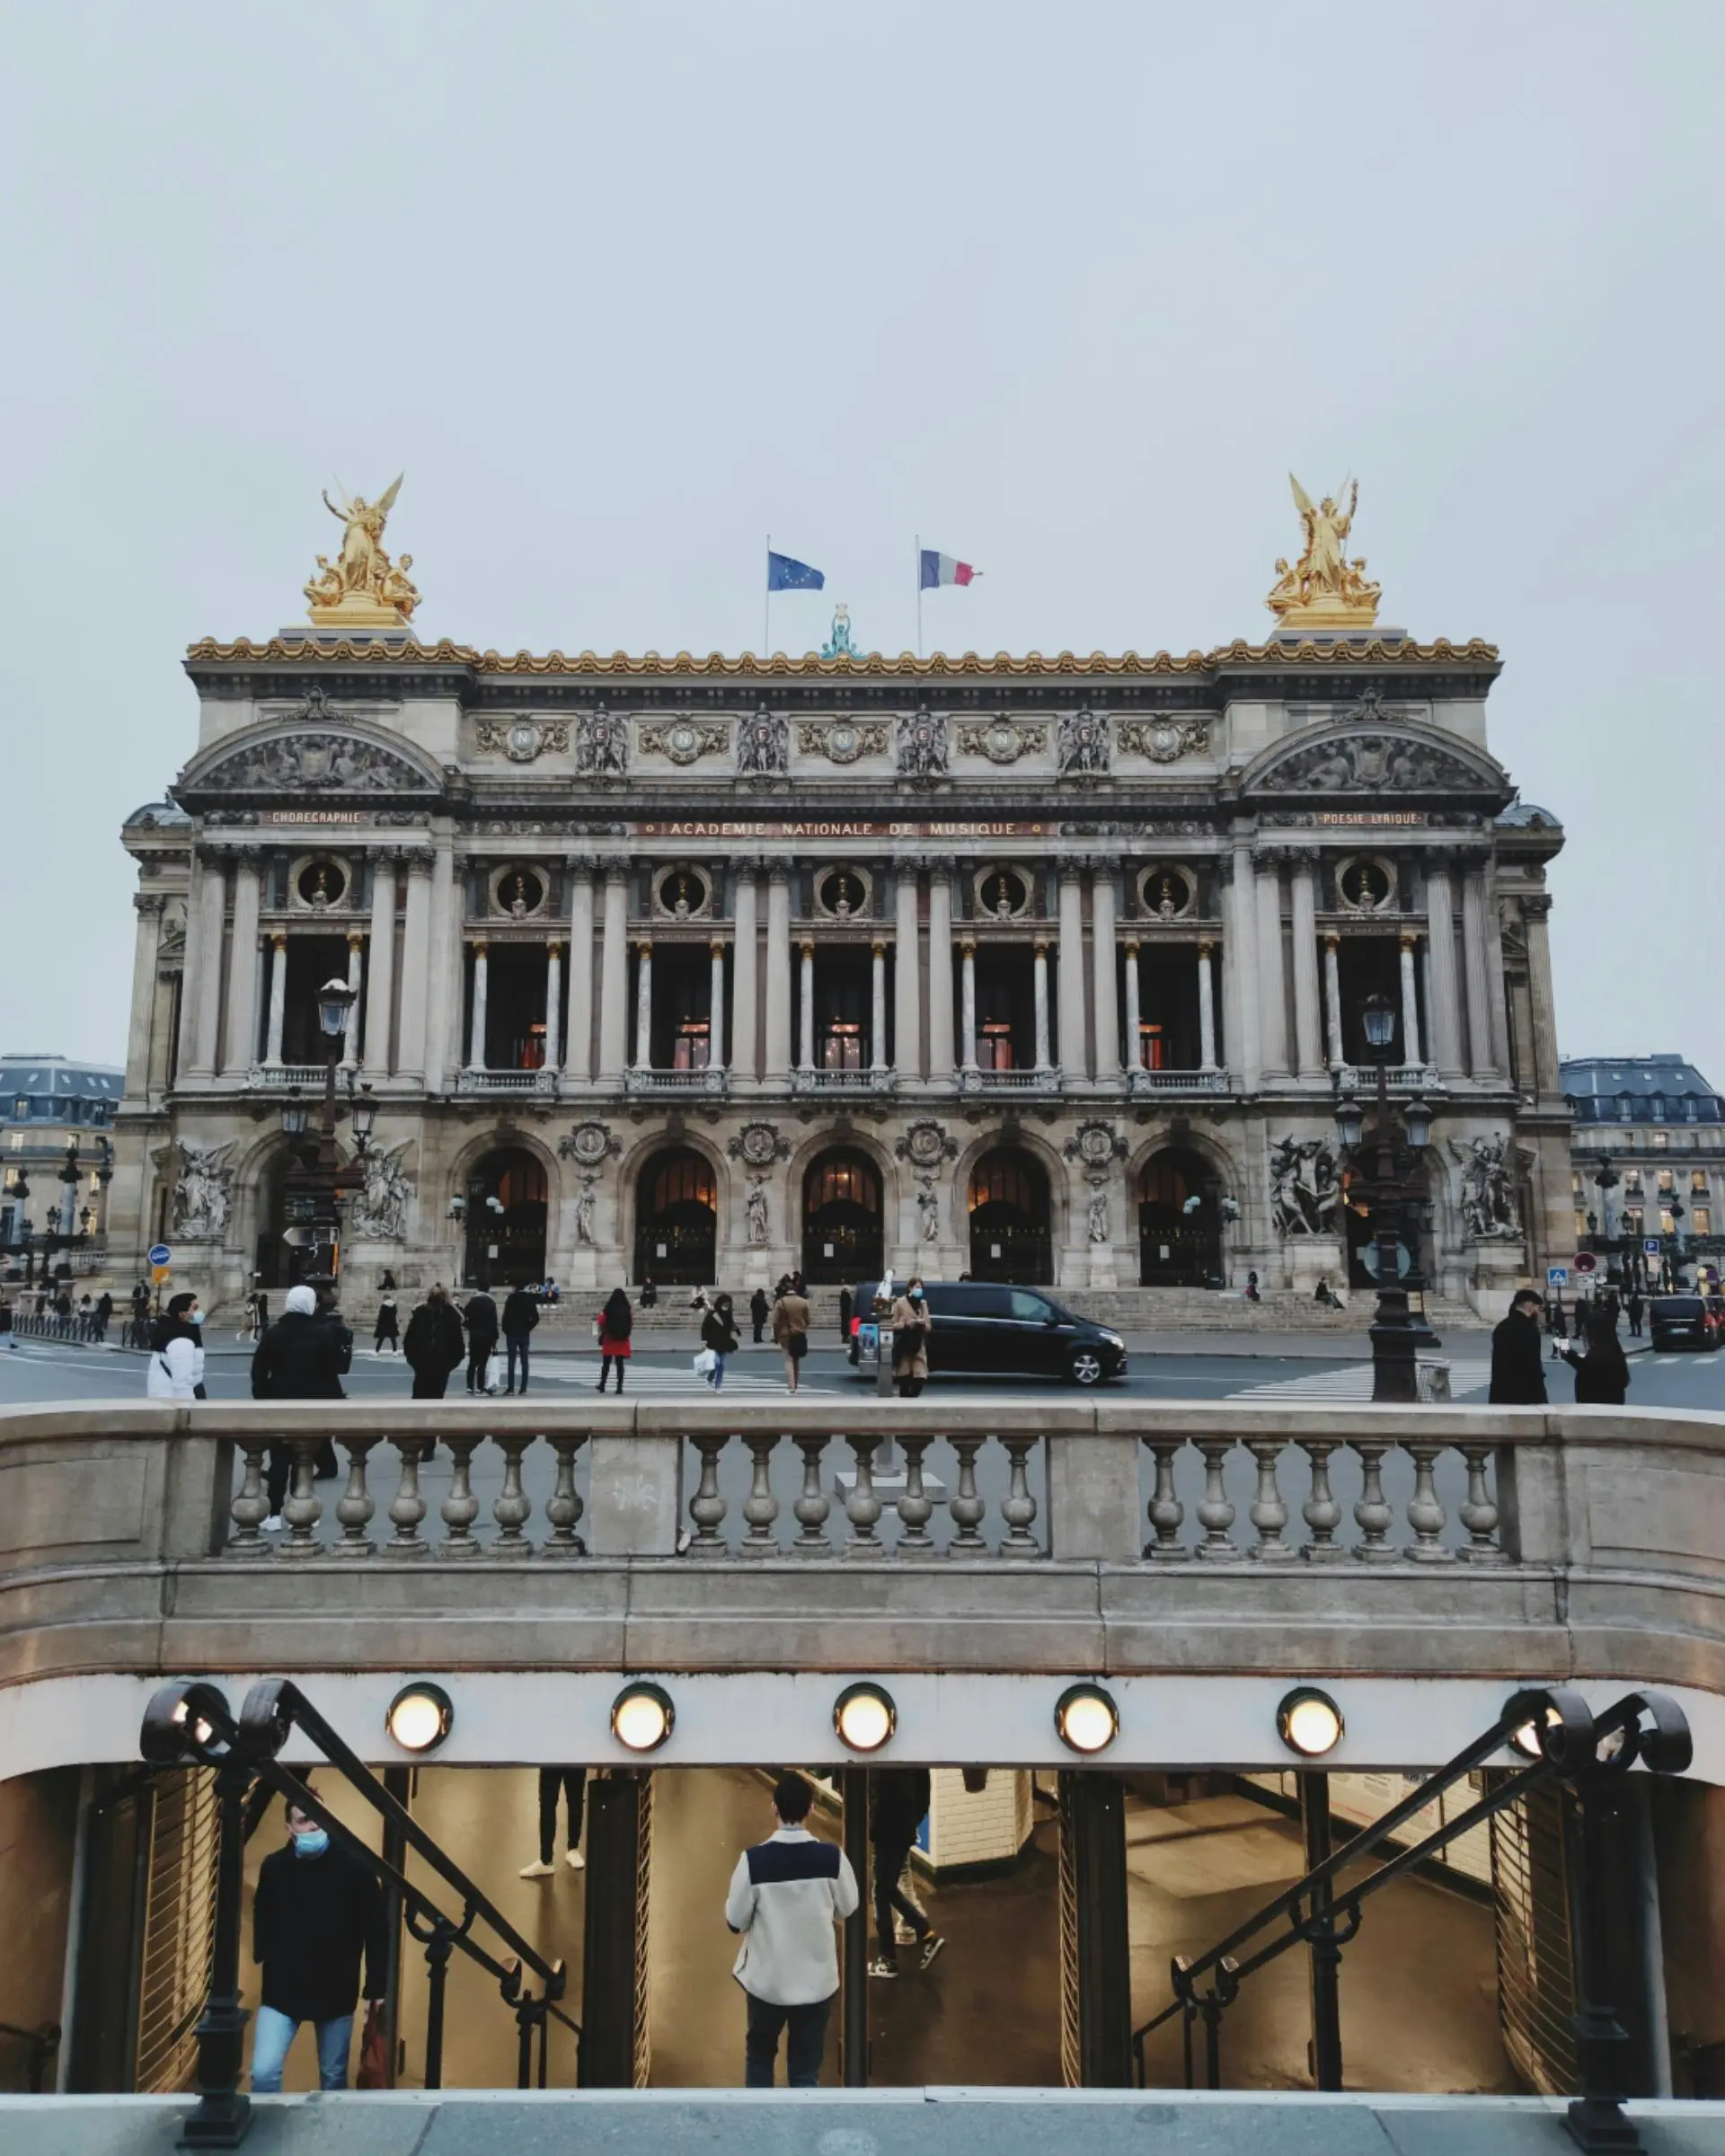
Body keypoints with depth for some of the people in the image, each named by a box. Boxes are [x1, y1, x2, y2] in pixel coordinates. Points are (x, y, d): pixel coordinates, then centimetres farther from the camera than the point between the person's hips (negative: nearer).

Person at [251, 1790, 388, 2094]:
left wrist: (376, 1987, -6)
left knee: (334, 2078, 13)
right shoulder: (273, 1867, -8)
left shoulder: (354, 1866, -13)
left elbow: (376, 1929, -7)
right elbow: (263, 1924, 8)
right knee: (264, 2072, -9)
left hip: (336, 1992, 0)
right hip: (282, 1991, 1)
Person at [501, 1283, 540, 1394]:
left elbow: (506, 1316, -12)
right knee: (524, 1361, 6)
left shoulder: (511, 1299, -9)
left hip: (512, 1334, -3)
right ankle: (524, 1388, 5)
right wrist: (528, 1328, 9)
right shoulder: (529, 1299, 2)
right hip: (524, 1334, 3)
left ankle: (511, 1388, -3)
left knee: (512, 1361, -1)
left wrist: (505, 1330, 0)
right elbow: (535, 1318, -2)